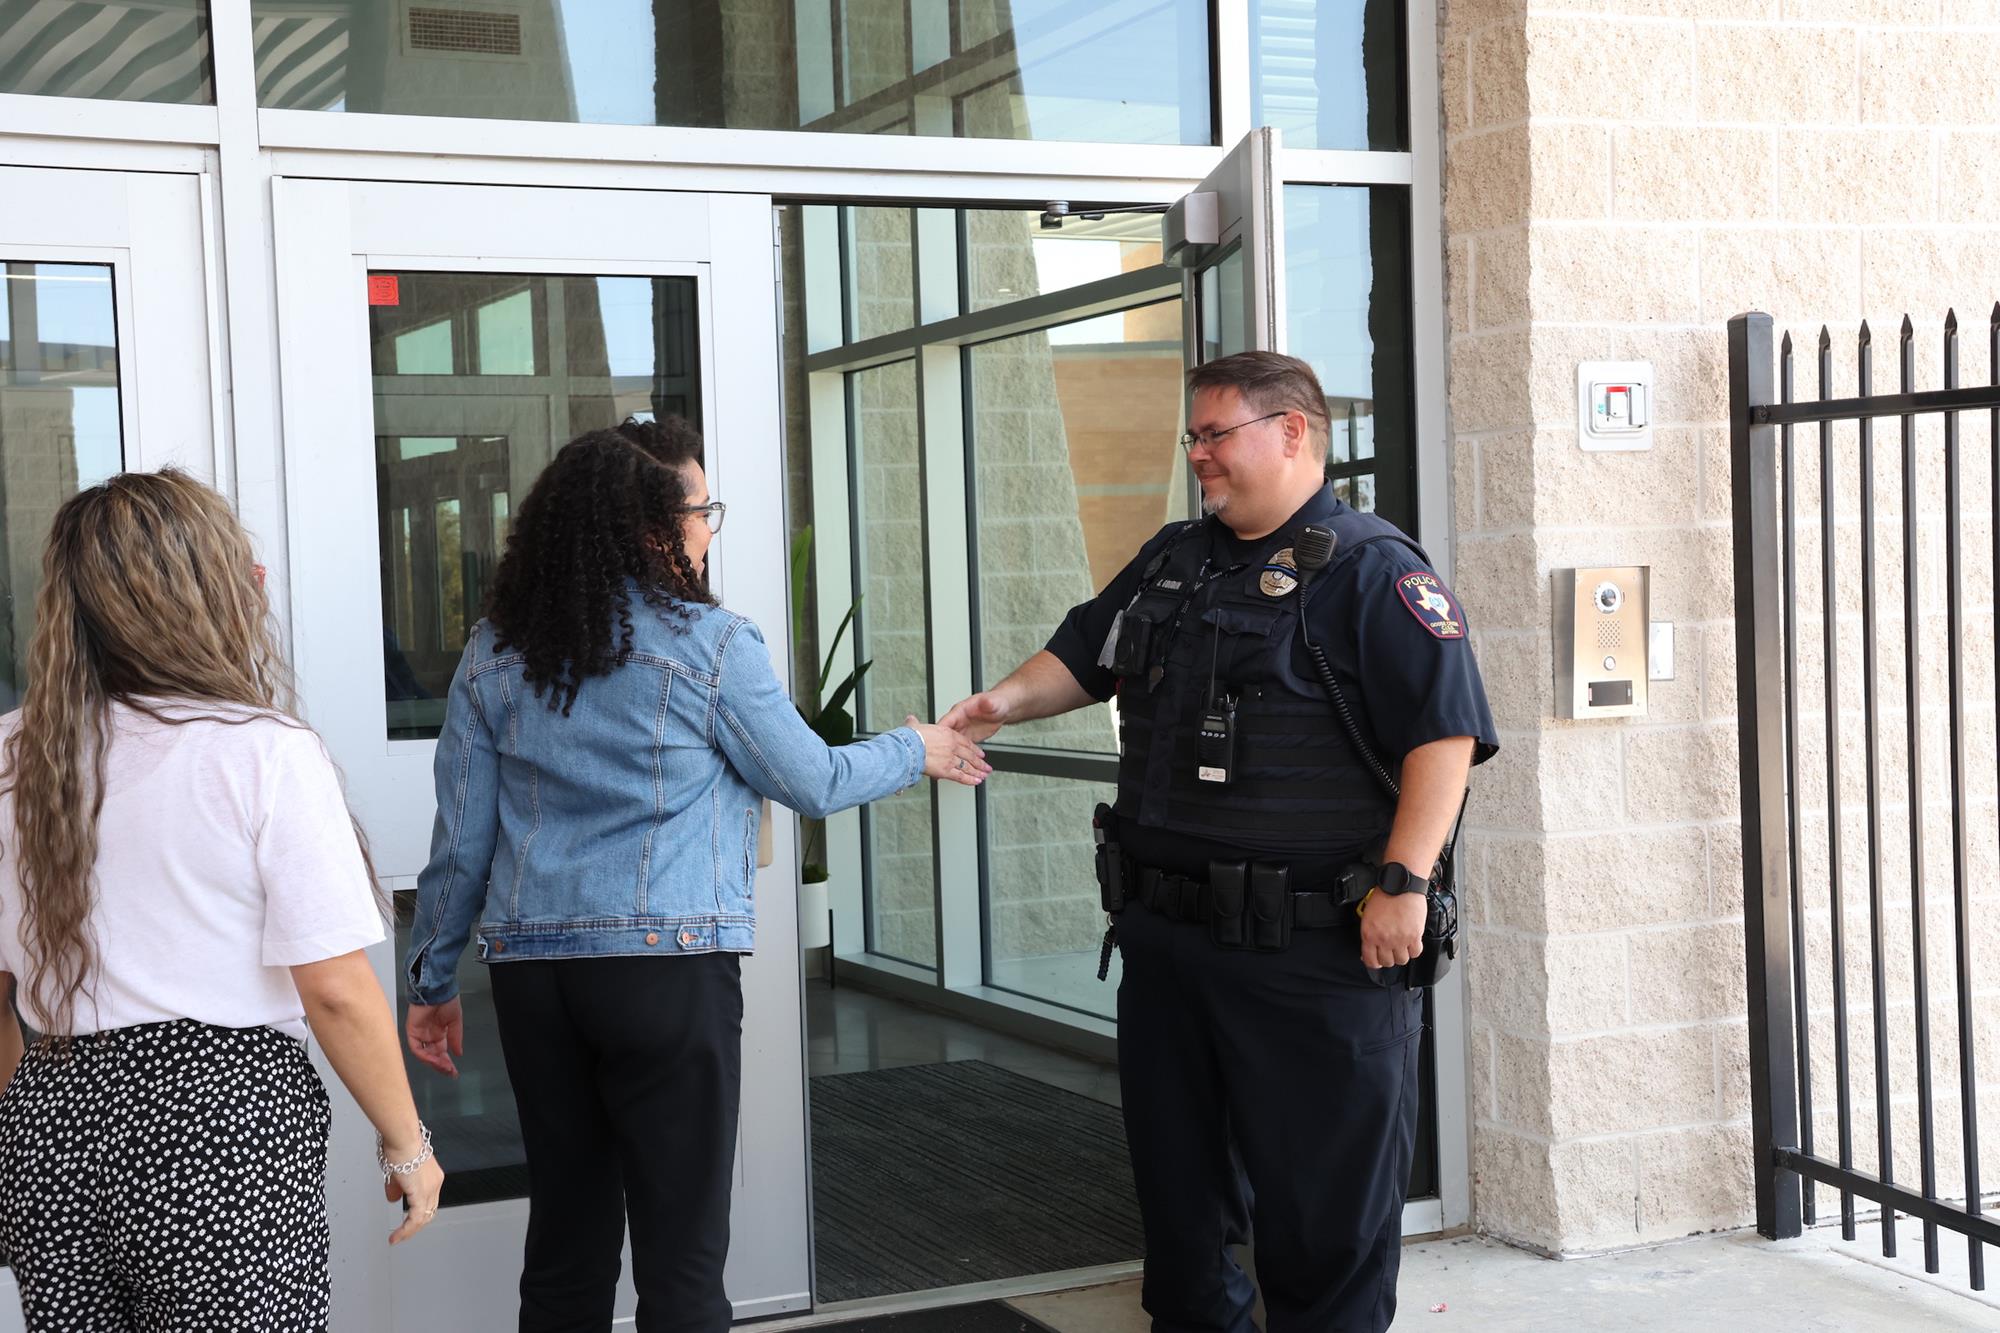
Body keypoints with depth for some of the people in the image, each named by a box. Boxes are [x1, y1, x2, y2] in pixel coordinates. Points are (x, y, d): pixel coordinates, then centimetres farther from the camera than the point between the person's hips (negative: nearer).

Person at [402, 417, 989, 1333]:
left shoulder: (495, 652, 7)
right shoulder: (709, 643, -6)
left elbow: (459, 841, 8)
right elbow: (813, 784, 5)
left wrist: (433, 981, 17)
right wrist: (916, 751, 23)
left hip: (531, 969, 5)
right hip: (667, 964, -5)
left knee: (564, 1238, 14)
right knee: (680, 1254, 2)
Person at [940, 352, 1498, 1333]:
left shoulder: (1371, 570, -9)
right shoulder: (1171, 560, 15)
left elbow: (1443, 730, -16)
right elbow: (1085, 656, 23)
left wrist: (1404, 880, -23)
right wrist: (1007, 700, 3)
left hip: (1316, 951, -7)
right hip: (1166, 933, 8)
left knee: (1325, 1185, 1)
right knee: (1175, 1165, 18)